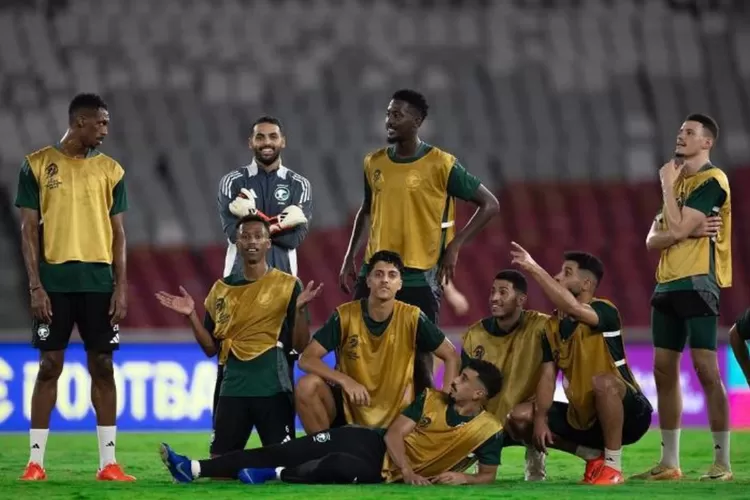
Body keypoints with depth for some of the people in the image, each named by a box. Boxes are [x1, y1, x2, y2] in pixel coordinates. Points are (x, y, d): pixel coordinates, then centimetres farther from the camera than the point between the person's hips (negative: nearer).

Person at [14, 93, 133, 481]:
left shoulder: (110, 170, 9)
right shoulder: (37, 165, 1)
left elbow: (118, 233, 9)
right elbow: (29, 229, 0)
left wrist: (121, 287, 0)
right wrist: (35, 285, -9)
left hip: (99, 280, 2)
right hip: (55, 279, -2)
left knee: (102, 366, 2)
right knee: (49, 365, -1)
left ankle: (108, 462, 5)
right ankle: (35, 461, 4)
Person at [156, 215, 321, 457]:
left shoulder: (288, 285, 1)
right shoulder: (221, 289, 12)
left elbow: (301, 345, -2)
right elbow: (211, 348, 14)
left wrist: (300, 309, -18)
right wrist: (191, 316, 1)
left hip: (273, 388, -3)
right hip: (233, 388, 3)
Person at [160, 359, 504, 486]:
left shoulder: (486, 430, -7)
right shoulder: (431, 399, 4)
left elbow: (489, 475, -5)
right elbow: (394, 433, -1)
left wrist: (463, 478, -26)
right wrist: (408, 470, -18)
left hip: (386, 474, -4)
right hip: (375, 444, 4)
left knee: (340, 467, -39)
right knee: (286, 450, -9)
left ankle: (279, 475, -14)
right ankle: (194, 469, -11)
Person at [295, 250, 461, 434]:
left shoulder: (411, 318, -8)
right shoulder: (345, 315, -10)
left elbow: (452, 356, 2)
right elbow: (306, 359, -14)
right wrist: (345, 381, -30)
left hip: (396, 417, 0)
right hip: (349, 409, 0)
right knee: (308, 386, -27)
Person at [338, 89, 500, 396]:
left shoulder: (441, 165, -8)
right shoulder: (374, 163, 7)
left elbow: (490, 205, -4)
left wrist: (454, 246, -10)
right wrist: (349, 259, 14)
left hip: (419, 278, -5)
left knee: (419, 359, -2)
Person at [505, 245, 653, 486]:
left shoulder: (605, 311, -16)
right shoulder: (553, 326, 5)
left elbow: (572, 308, -37)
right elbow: (548, 375, 2)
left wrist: (534, 268, -36)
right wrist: (540, 418, -14)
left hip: (627, 414, -7)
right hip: (583, 417, 7)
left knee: (603, 381, -39)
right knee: (519, 419, -4)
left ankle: (613, 465, -23)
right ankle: (594, 455, 5)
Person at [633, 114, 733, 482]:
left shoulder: (712, 181, -8)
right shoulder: (679, 180, 19)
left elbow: (677, 229, -17)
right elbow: (653, 240, 12)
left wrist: (667, 184, -4)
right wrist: (690, 230, -8)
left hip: (697, 283, -9)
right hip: (667, 284, 9)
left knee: (706, 368, -11)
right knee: (664, 371, 8)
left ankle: (722, 462, -10)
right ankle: (669, 463, 12)